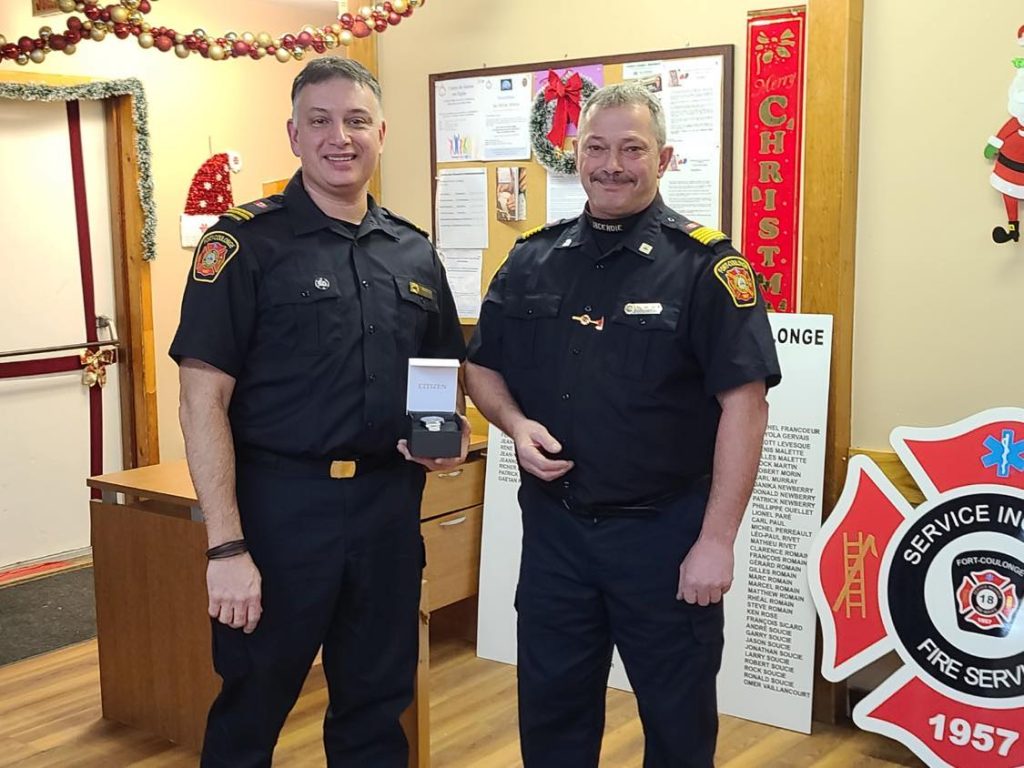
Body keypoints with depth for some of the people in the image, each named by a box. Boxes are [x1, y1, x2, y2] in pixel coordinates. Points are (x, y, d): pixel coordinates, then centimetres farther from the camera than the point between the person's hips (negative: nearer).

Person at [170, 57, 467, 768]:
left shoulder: (414, 252, 9)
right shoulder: (245, 241, -6)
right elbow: (204, 399, -11)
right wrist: (227, 546, -17)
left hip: (389, 506, 5)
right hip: (280, 503, -4)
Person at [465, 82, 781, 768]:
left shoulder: (705, 265, -9)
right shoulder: (532, 260, 5)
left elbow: (743, 404, -13)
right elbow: (484, 367, 14)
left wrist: (716, 541, -16)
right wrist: (516, 423, -7)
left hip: (665, 531, -4)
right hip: (552, 527, 4)